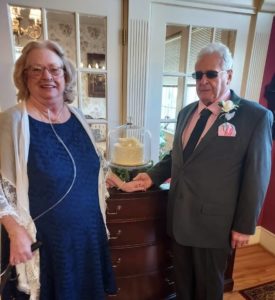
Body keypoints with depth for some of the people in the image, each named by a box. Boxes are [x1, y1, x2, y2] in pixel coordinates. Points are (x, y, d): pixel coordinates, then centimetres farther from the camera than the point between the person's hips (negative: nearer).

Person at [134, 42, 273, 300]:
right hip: (179, 217, 5)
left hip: (213, 221, -5)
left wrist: (244, 226, -8)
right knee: (182, 278, 25)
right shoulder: (186, 112, 7)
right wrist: (153, 175, -1)